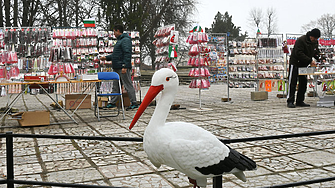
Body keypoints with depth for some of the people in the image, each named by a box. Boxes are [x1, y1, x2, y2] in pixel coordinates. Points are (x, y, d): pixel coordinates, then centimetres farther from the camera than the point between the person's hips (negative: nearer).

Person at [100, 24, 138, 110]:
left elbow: (127, 54, -20)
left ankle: (134, 103, -1)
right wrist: (106, 58, 24)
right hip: (117, 68, 10)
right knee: (115, 86, 13)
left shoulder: (126, 40, -11)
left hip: (123, 68, -10)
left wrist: (125, 67, -26)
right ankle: (112, 103, 20)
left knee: (128, 85, -6)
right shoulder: (119, 40, 21)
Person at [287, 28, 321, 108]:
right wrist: (310, 61, -29)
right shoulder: (301, 40, -21)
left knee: (303, 83, 6)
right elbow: (299, 54, -27)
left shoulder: (315, 42, 4)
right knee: (292, 83, -7)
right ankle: (290, 101, -5)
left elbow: (316, 52, 14)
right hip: (295, 63, -8)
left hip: (304, 65, 8)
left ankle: (300, 101, 13)